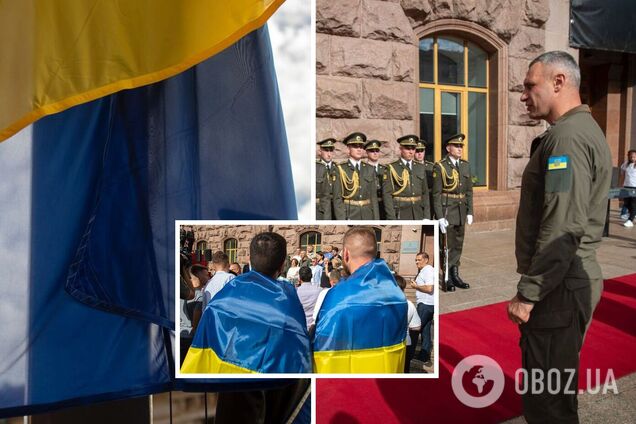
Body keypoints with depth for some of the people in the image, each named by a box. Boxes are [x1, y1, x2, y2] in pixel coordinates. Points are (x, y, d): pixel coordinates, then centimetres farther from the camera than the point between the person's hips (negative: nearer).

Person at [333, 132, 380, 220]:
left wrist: (376, 218, 2)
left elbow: (373, 196, 8)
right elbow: (337, 198, -6)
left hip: (367, 215, 4)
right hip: (349, 215, -3)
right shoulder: (340, 169, -3)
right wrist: (341, 221, -14)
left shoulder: (370, 169, 8)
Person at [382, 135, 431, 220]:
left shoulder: (421, 168, 12)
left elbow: (425, 193, 12)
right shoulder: (391, 169, -2)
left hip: (418, 214, 4)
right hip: (400, 215, -4)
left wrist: (426, 216, 4)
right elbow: (387, 194, -7)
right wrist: (392, 219, -14)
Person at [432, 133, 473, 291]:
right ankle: (447, 279, 13)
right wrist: (440, 217, -15)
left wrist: (470, 212, 6)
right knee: (448, 245, 1)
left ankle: (455, 275, 25)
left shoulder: (465, 165, 10)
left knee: (458, 245, 13)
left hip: (461, 211, 6)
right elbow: (436, 193, -11)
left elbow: (469, 190, 12)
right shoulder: (440, 166, -8)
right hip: (447, 209, -6)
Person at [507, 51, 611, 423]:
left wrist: (528, 293, -20)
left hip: (558, 286, -10)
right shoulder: (583, 130, 16)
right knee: (557, 388, 23)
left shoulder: (568, 136, -17)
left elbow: (564, 229, -25)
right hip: (574, 279, 10)